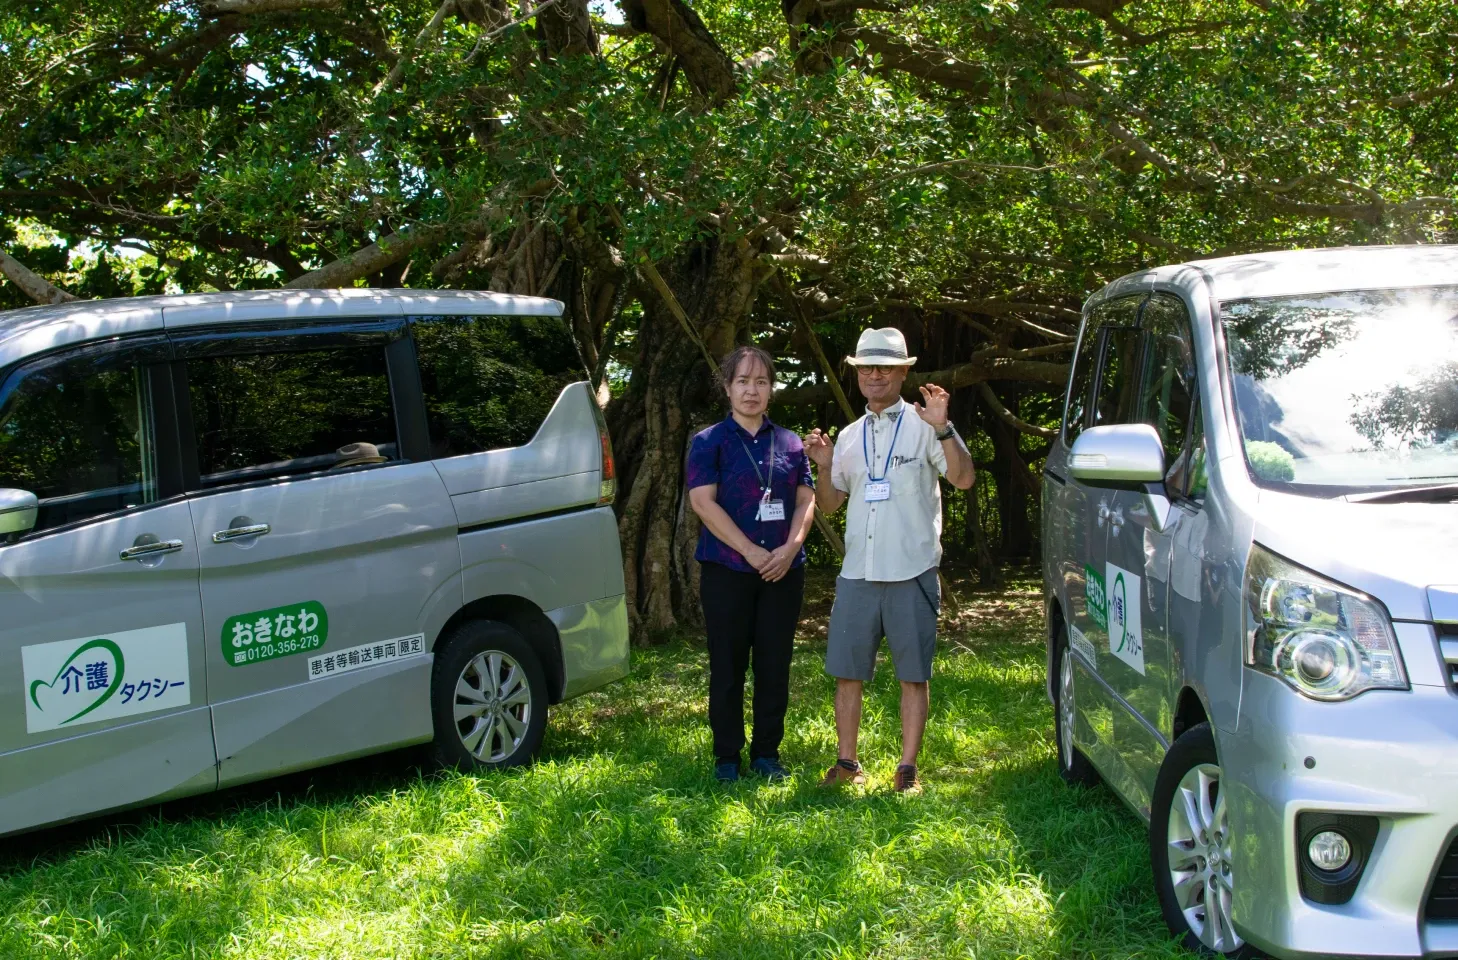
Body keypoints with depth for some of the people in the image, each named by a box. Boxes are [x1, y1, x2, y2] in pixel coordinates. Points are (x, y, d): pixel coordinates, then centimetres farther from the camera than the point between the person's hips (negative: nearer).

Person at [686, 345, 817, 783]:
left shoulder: (789, 443, 10)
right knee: (728, 668, 2)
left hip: (783, 571, 3)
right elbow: (702, 501, -10)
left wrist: (790, 548, -9)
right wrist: (752, 552, -15)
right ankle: (726, 757, 11)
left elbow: (806, 500, 8)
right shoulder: (709, 442, -1)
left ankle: (767, 753, 17)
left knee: (775, 666, 6)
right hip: (727, 571, -3)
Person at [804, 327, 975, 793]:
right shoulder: (850, 437, 15)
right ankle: (847, 763, 17)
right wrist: (823, 467, 1)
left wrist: (943, 428, -23)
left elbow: (963, 479, -12)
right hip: (857, 574, 4)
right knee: (847, 672, 6)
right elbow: (830, 503, 19)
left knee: (914, 675, 2)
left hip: (911, 573, -4)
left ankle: (908, 767, 10)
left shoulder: (922, 426, 0)